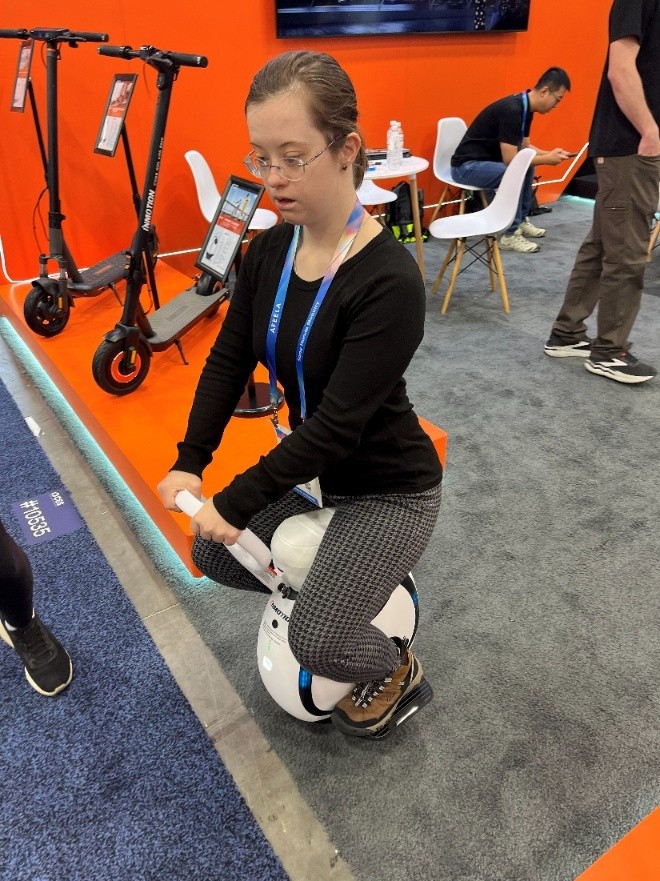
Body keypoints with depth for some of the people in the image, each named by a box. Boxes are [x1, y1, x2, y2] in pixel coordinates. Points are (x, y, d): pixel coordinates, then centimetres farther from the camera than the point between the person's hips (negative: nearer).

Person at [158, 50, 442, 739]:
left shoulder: (389, 280, -28)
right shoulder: (269, 250, -5)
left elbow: (337, 424, -28)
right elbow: (228, 361, -1)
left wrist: (236, 503, -22)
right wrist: (189, 463, -10)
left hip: (389, 489, -7)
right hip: (309, 468, 7)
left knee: (316, 640, -14)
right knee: (214, 554, 9)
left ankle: (397, 670, 22)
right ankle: (331, 580, 33)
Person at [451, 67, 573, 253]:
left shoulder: (526, 108, 5)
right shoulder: (512, 110, -24)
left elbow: (524, 147, 16)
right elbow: (510, 160, -26)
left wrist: (549, 153, 0)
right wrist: (546, 159, -16)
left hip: (485, 159, 10)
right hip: (466, 166, -10)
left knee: (528, 165, 16)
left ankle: (521, 220, 21)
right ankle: (509, 235, -18)